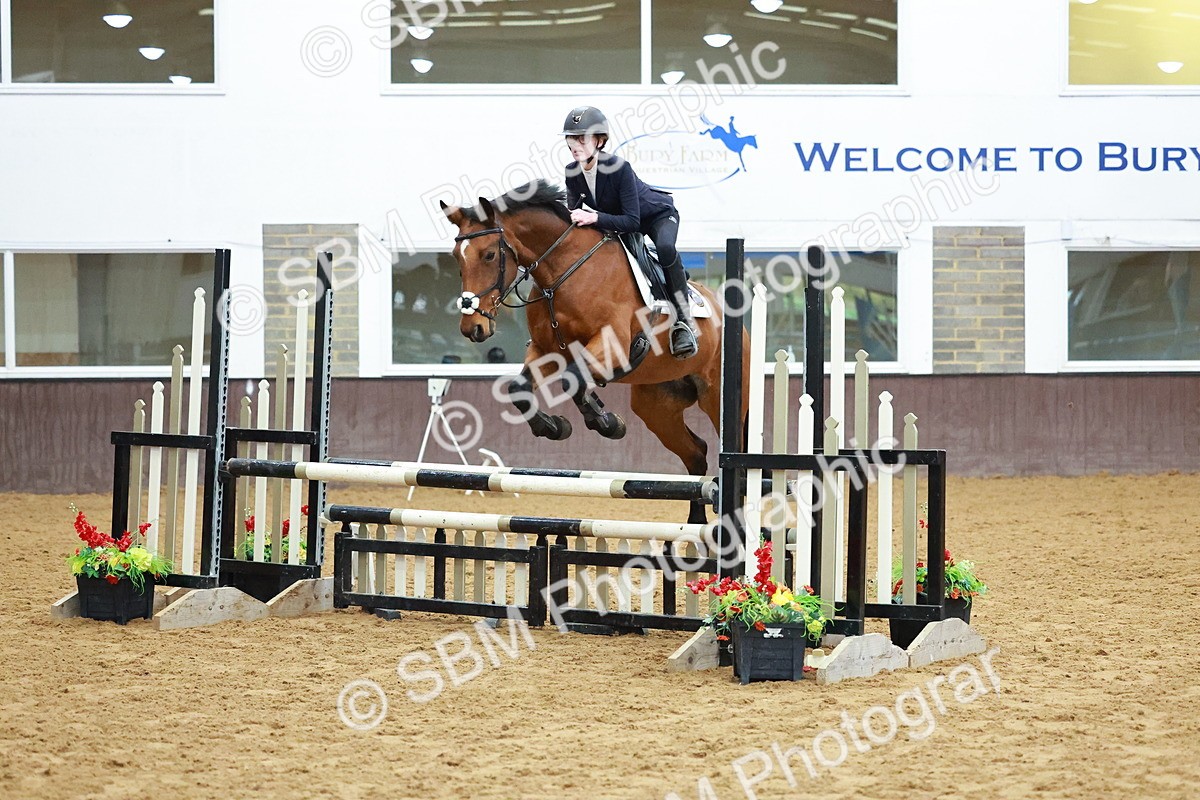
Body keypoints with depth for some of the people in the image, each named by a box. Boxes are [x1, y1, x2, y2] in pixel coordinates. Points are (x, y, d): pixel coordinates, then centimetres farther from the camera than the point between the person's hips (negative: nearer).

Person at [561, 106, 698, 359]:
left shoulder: (619, 168, -35)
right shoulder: (573, 173, -16)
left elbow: (632, 222, -37)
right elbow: (575, 211, -5)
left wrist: (594, 218, -48)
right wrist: (574, 217, -28)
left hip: (658, 214, -8)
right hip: (618, 225, 8)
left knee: (665, 248, -37)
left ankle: (682, 322, -32)